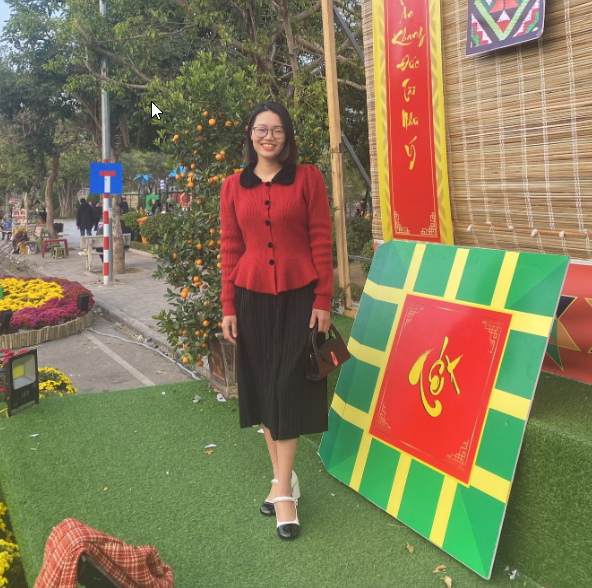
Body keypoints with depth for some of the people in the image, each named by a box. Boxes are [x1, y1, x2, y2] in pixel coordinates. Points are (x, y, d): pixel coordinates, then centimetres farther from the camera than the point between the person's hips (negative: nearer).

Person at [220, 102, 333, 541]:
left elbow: (321, 241, -3)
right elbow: (230, 249, 7)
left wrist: (323, 300, -6)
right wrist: (228, 307, 4)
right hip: (252, 297, 3)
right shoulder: (234, 187, 7)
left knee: (287, 388, -2)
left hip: (298, 296, -3)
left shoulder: (307, 178, -1)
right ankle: (284, 479, 24)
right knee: (262, 387, 9)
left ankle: (283, 490, 7)